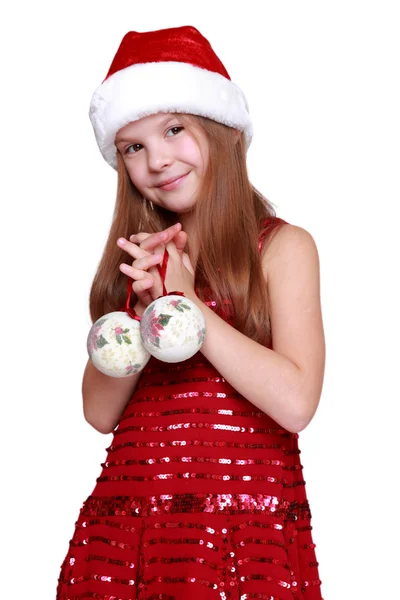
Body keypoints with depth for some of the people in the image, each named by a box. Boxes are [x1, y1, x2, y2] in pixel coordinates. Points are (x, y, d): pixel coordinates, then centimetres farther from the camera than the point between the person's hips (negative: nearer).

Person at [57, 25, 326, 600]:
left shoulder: (284, 246, -1)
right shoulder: (136, 253, 12)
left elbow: (296, 402, -13)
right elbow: (100, 412, 6)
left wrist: (186, 301, -10)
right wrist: (145, 309, -8)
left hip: (247, 518, -3)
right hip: (125, 517, 4)